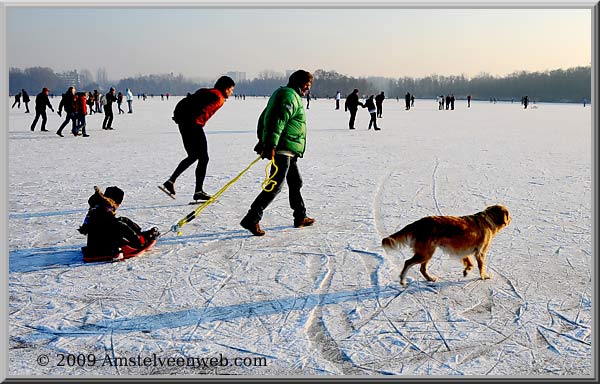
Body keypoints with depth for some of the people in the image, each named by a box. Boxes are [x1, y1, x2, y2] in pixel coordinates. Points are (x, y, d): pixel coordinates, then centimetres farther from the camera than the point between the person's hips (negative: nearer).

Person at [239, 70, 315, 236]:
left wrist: (263, 141, 23)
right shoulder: (290, 96, -13)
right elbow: (279, 121, -24)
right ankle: (251, 219, -13)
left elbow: (264, 117, 23)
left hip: (288, 151, 11)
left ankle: (300, 218, 30)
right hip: (283, 149, -11)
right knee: (276, 185, -12)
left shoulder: (285, 94, 21)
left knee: (295, 182, 19)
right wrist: (271, 145, -31)